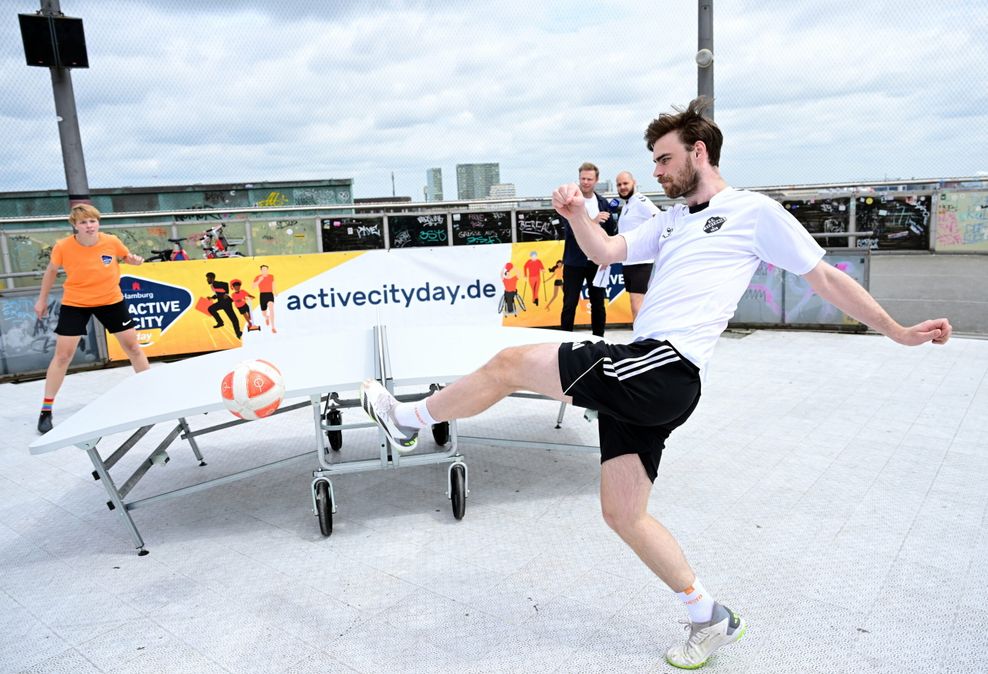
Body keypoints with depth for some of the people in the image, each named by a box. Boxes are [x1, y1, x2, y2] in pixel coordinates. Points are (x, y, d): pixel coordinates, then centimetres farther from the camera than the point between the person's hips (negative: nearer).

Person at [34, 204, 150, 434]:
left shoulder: (112, 242, -15)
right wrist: (42, 299, 9)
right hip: (74, 303, -1)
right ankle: (46, 410, 9)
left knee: (133, 347, 5)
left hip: (111, 300, 1)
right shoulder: (62, 247, -17)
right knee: (62, 354, -3)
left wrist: (135, 259, -17)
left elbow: (127, 257, 7)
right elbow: (51, 271, 2)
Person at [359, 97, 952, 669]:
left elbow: (826, 278, 10)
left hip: (665, 369, -8)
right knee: (623, 514, 12)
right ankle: (712, 618, 27)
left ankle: (410, 418, 13)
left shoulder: (755, 211, 5)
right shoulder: (671, 220, 26)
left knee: (509, 364, -9)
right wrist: (577, 213, 2)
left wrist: (898, 331, 10)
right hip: (639, 377, 9)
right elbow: (607, 251, 21)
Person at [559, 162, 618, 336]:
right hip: (575, 262, -3)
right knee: (570, 304, -1)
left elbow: (612, 231, 9)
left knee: (598, 304, 9)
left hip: (597, 262, 3)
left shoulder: (603, 203, 6)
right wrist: (592, 221, -34)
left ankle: (599, 339, 18)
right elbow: (571, 229, -19)